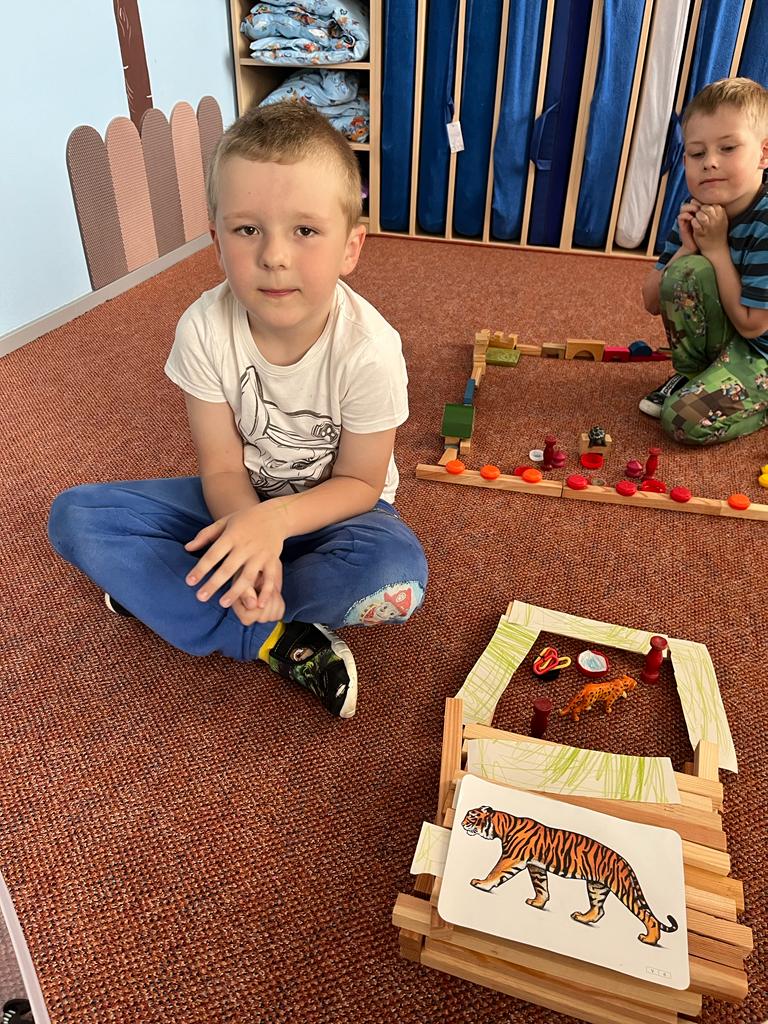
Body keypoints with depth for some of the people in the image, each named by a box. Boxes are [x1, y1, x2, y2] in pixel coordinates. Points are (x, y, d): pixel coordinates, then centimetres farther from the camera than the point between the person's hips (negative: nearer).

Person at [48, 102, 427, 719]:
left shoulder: (368, 348, -27)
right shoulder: (205, 331, -21)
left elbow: (360, 482, -16)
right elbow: (223, 468, -15)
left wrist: (275, 518, -35)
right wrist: (249, 536, -37)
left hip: (329, 507, -2)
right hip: (241, 501, 3)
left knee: (398, 573, -36)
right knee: (74, 515, -15)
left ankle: (163, 593, -17)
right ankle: (279, 641, -20)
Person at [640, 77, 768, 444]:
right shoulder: (697, 213, -5)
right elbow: (653, 303, -4)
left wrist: (716, 248, -23)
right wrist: (687, 248, -20)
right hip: (725, 338, 6)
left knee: (686, 419, -28)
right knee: (686, 272, -22)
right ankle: (691, 374, 0)